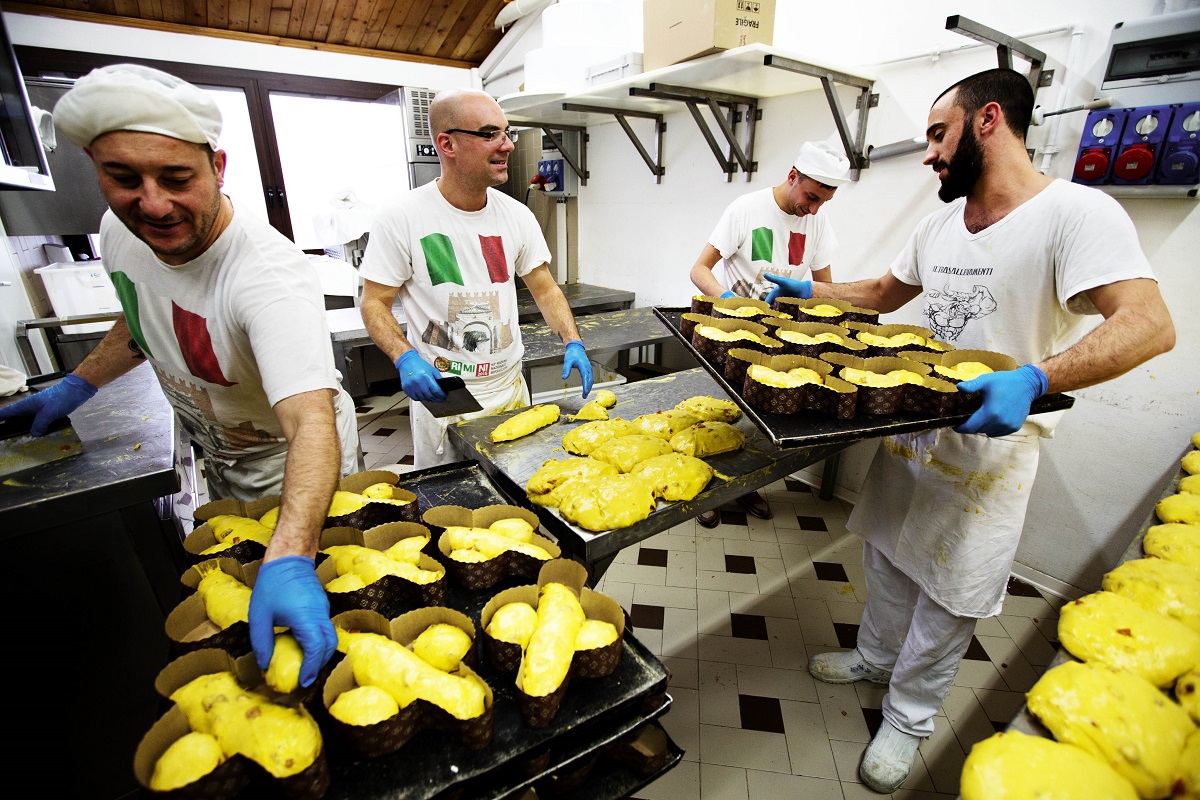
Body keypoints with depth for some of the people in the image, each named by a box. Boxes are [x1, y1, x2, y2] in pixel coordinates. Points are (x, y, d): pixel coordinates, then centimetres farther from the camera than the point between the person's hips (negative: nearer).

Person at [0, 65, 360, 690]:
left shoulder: (270, 273, -37)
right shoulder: (119, 232, -11)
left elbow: (310, 421, -48)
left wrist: (290, 560, -59)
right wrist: (78, 384, 8)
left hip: (294, 463, -7)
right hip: (217, 455, 8)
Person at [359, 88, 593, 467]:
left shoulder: (517, 215, 0)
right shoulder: (401, 219, -12)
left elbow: (544, 289, 5)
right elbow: (374, 303, -7)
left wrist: (573, 343, -9)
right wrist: (405, 359, -24)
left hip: (510, 385, 4)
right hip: (440, 393, -3)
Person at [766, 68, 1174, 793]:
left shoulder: (1077, 211, -16)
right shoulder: (940, 224, 7)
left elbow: (1150, 324, -26)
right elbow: (884, 292, 19)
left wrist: (1034, 380, -42)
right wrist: (808, 290, 8)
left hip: (990, 442, -6)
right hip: (913, 426, 7)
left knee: (951, 589, 9)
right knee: (887, 552, 20)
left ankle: (910, 716, 32)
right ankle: (877, 658, 46)